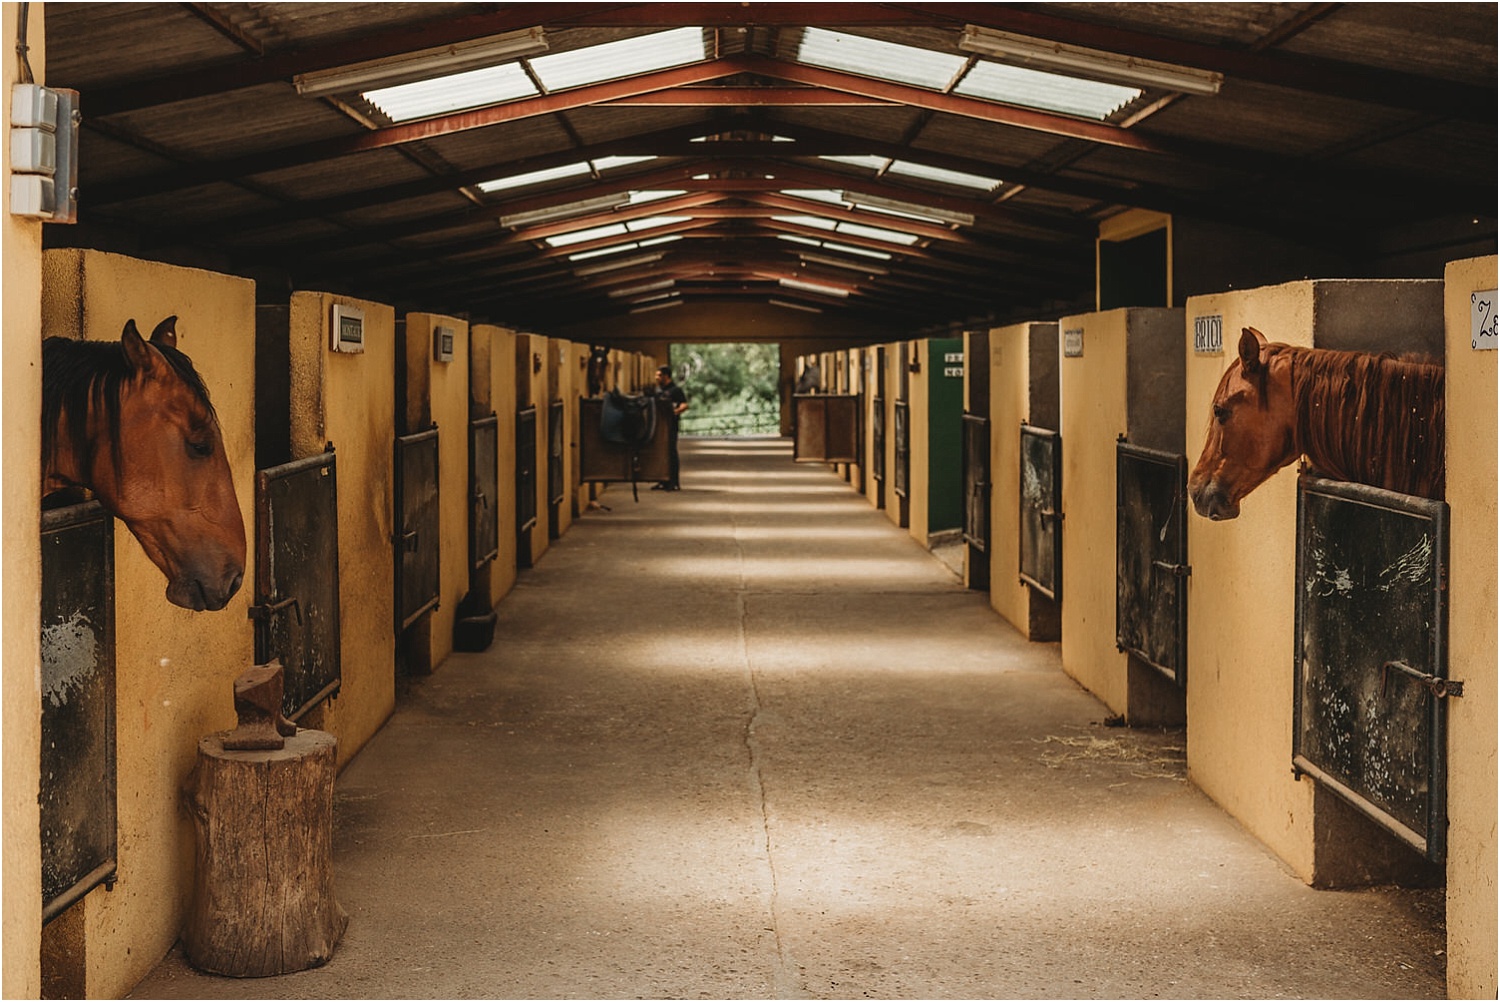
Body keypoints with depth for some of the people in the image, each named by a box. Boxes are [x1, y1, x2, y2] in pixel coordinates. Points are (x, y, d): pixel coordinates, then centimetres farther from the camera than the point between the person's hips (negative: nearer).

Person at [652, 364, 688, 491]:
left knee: (671, 451, -7)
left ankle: (675, 482, -4)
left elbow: (685, 405, -14)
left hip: (670, 424, -7)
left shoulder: (675, 389, -5)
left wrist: (676, 411, -29)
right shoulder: (657, 390, 18)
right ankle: (664, 481, 14)